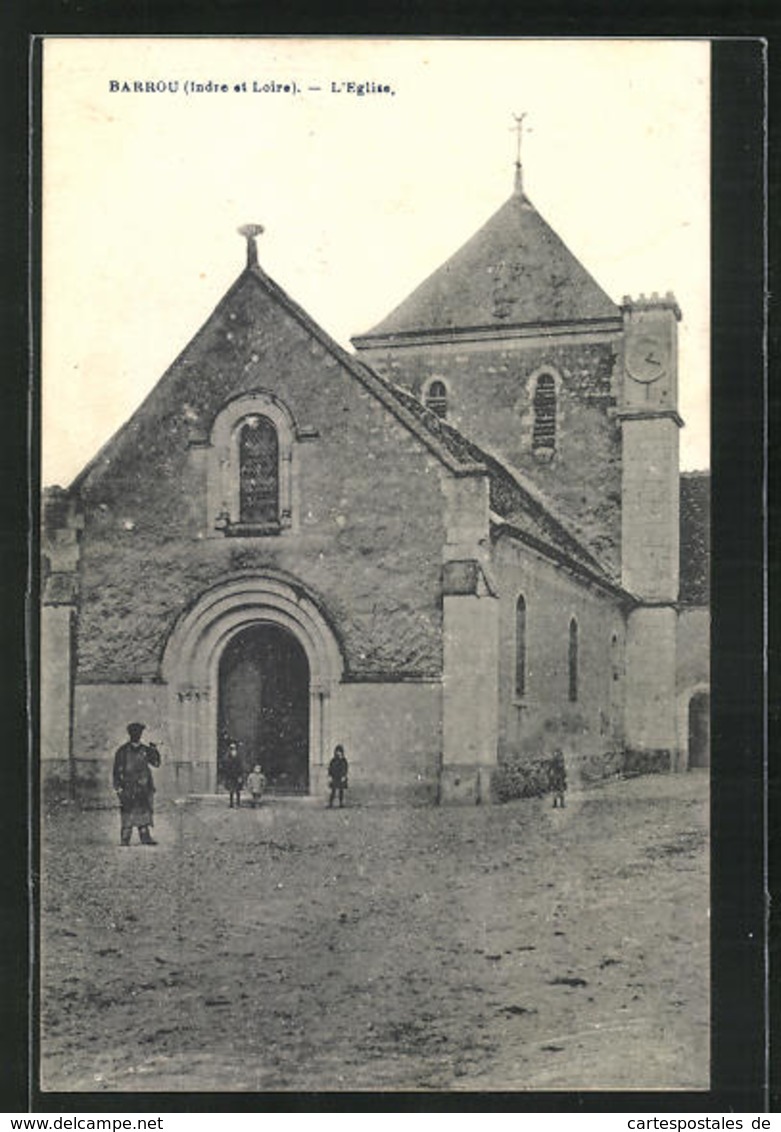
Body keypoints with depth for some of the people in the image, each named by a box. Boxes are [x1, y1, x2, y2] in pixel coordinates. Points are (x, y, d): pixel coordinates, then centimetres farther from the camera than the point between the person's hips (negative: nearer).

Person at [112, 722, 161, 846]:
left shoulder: (145, 750, 12)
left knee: (144, 810, 1)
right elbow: (117, 770, 1)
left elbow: (156, 763, 7)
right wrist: (118, 787, -6)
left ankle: (145, 838, 3)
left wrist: (154, 751, -9)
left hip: (143, 786, 4)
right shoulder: (123, 751, 2)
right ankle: (125, 839, -4)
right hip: (128, 786, -4)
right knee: (128, 812, -7)